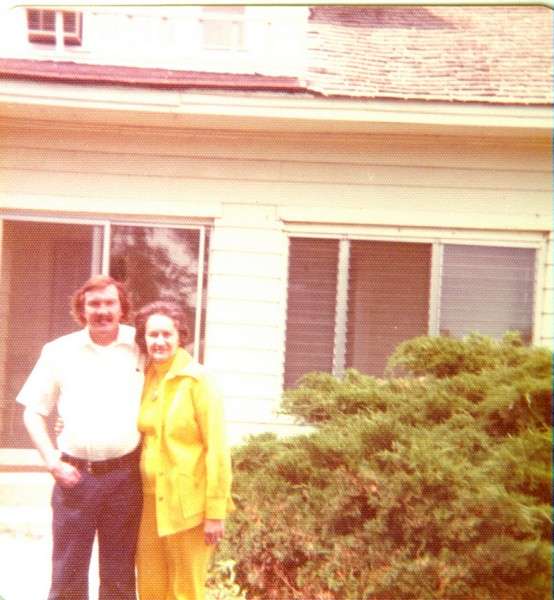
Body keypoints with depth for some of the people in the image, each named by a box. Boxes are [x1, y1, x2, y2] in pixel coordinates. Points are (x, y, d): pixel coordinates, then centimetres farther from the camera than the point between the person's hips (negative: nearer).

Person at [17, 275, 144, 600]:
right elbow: (33, 413, 7)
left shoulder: (142, 347, 1)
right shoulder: (59, 351, 2)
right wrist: (53, 463, -3)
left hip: (124, 476, 0)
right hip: (75, 475, 0)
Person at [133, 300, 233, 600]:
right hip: (151, 501, 5)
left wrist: (215, 511, -14)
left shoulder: (197, 380, -11)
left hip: (188, 503, -5)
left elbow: (216, 449, -13)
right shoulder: (144, 379, 6)